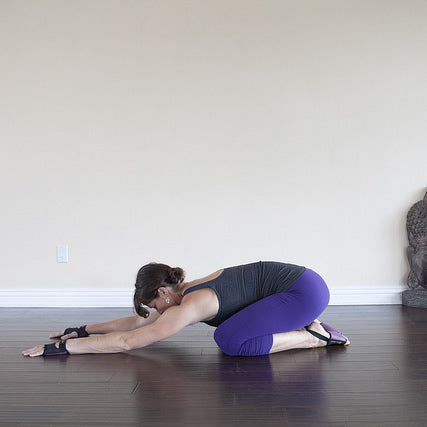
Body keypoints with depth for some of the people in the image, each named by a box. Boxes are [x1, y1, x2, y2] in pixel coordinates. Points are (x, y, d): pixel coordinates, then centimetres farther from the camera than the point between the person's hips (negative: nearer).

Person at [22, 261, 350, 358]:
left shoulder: (189, 307, -16)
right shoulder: (190, 292, 10)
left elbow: (126, 342, -14)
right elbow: (138, 321, 20)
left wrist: (61, 348, -8)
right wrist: (85, 330, 20)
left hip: (306, 290, -10)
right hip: (300, 279, 10)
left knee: (230, 340, -19)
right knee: (230, 327, 22)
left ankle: (312, 337, -8)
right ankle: (305, 324, 14)